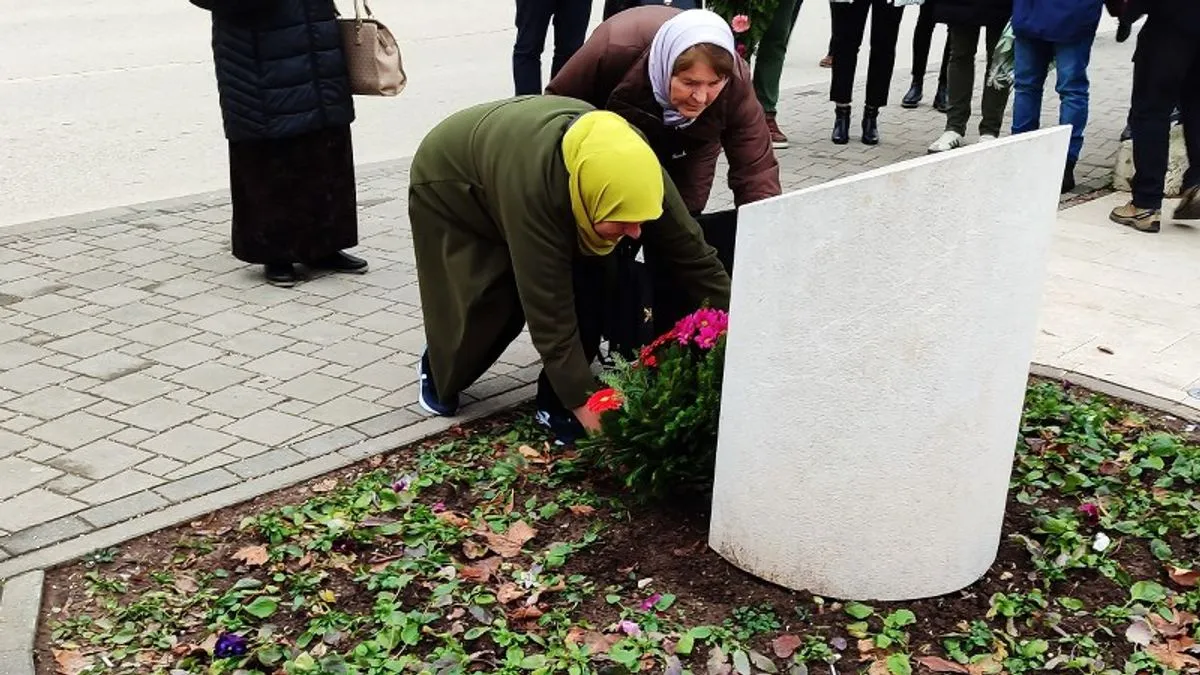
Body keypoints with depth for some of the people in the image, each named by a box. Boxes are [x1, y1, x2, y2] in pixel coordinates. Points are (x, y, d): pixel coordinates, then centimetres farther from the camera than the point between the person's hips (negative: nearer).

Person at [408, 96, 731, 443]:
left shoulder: (628, 160, -32)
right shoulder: (531, 187, -47)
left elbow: (692, 252, -22)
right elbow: (548, 311, -41)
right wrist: (586, 405, -38)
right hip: (448, 184, -4)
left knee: (585, 289, -16)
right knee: (487, 305, -10)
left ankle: (557, 403, 0)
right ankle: (439, 377, 23)